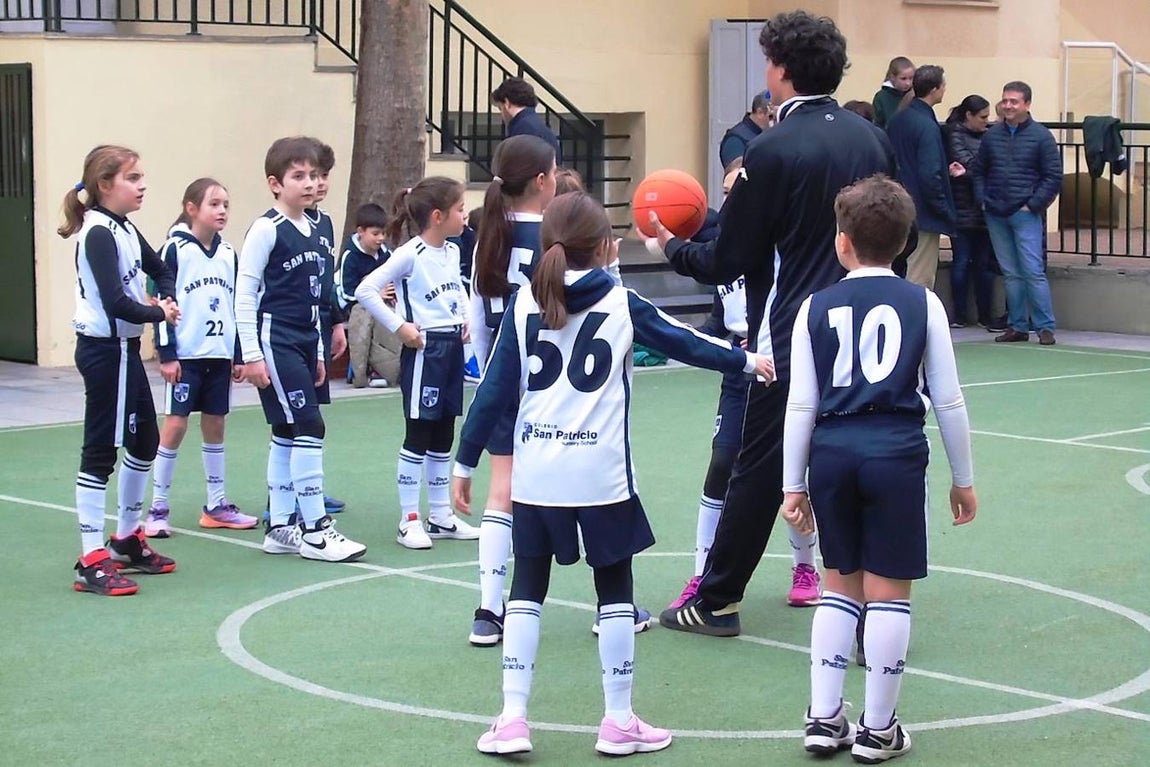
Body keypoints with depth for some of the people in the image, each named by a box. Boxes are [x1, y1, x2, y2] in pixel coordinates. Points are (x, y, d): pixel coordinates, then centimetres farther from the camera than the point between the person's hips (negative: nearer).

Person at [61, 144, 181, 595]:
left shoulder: (125, 230, 11)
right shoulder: (98, 233, -17)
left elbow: (160, 270, 26)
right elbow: (115, 303, -26)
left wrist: (168, 300, 6)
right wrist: (158, 314, -10)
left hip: (124, 348, 10)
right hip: (105, 350, -10)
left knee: (144, 441, 18)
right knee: (101, 450, -8)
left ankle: (128, 541, 32)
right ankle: (92, 562, -5)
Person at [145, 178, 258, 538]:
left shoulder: (228, 254, 9)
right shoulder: (175, 250, -7)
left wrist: (240, 355, 13)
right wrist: (166, 354, -12)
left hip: (220, 354, 5)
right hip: (185, 356, -5)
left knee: (215, 425, 10)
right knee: (175, 424, -5)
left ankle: (216, 505, 19)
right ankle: (158, 509, 2)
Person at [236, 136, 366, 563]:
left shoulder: (313, 231, 12)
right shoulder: (267, 230, -11)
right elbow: (244, 294, -12)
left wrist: (318, 352, 20)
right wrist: (251, 354, -15)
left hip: (303, 343, 8)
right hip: (275, 342, -8)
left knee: (287, 436, 11)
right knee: (308, 429, -11)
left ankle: (279, 528, 17)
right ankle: (315, 529, -7)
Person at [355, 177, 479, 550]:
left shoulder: (453, 252, 9)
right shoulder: (410, 254, -15)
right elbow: (366, 290, -19)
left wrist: (464, 319, 12)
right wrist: (399, 327, -18)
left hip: (453, 345, 8)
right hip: (424, 348, -8)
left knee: (443, 435, 13)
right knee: (418, 435, -2)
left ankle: (441, 517, 21)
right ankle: (409, 521, 5)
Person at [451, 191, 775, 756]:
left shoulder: (523, 303, 3)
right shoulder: (621, 305, 1)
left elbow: (495, 389, 2)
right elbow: (684, 343, 13)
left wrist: (465, 462, 8)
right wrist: (746, 361, 30)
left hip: (536, 474, 2)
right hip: (602, 475, -2)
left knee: (526, 589, 11)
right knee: (615, 590, 10)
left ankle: (512, 719, 5)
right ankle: (619, 722, 14)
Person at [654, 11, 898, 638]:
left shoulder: (773, 151, -12)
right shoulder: (872, 140, 6)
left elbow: (725, 263, -7)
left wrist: (672, 246, 11)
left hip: (790, 341, -5)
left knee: (758, 471, 6)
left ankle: (716, 602, 18)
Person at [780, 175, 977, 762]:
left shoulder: (816, 308, 4)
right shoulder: (922, 305, 2)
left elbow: (801, 405, 3)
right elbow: (947, 400, 3)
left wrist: (794, 485, 10)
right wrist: (963, 478, 13)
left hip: (831, 450, 2)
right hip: (897, 451, -2)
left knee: (841, 584, 16)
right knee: (889, 591, 5)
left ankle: (824, 719, 16)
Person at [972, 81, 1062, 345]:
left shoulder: (1041, 136, -3)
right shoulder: (992, 135, 9)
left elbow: (1054, 176, -4)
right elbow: (979, 170, 16)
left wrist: (1033, 205, -9)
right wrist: (982, 200, 3)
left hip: (1025, 215, -4)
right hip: (995, 215, 4)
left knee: (1033, 272, -8)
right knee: (1010, 274, 8)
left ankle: (1045, 327, -3)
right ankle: (1018, 326, 14)